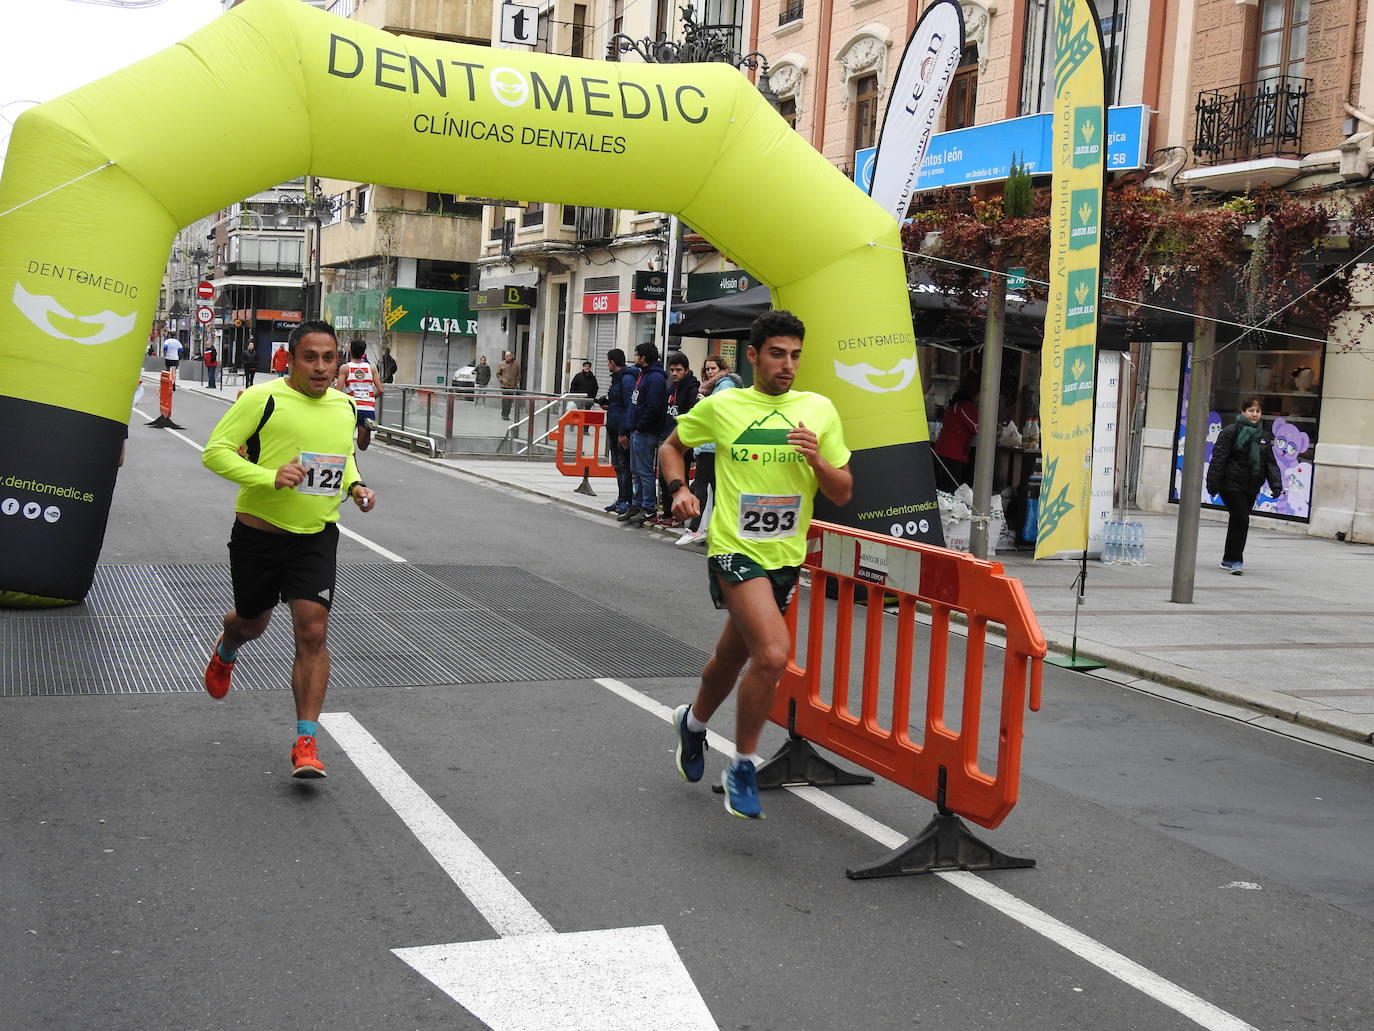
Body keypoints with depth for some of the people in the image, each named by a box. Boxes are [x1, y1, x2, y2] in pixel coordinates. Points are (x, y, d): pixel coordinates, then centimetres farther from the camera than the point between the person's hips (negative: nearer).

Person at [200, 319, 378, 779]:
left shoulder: (345, 406, 5)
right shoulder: (262, 399, -13)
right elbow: (215, 451, -14)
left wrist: (355, 486, 2)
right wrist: (269, 478, -27)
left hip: (317, 537, 2)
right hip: (259, 533, -2)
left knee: (312, 632, -11)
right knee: (252, 623, 18)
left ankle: (306, 741, -5)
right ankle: (226, 650, 58)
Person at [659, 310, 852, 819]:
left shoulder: (819, 410, 2)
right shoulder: (721, 407, -3)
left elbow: (843, 495, 4)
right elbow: (671, 445, 14)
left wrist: (817, 460, -16)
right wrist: (678, 489, -4)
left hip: (786, 557, 4)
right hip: (735, 548, -4)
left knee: (732, 658, 19)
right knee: (773, 654, -23)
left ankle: (693, 721, 50)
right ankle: (743, 768, -4)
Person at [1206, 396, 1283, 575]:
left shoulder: (1265, 436, 12)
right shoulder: (1230, 432, -7)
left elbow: (1271, 462, 12)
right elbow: (1218, 458, -9)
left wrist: (1276, 484, 0)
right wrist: (1213, 483, -13)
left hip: (1251, 487, 6)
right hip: (1232, 485, -6)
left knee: (1238, 521, 12)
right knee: (1241, 520, -14)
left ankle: (1229, 560, 23)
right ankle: (1235, 560, -5)